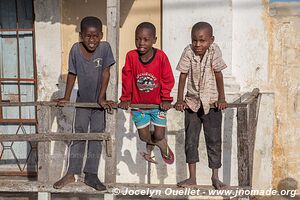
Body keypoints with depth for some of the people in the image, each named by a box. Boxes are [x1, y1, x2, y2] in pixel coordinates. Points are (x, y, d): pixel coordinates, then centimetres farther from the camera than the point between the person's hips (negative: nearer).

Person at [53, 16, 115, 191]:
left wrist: (101, 98, -15)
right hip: (82, 101, 1)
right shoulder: (76, 49, -14)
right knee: (79, 135, 1)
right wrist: (66, 98, 0)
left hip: (99, 101, 0)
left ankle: (91, 175, 12)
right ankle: (71, 174, 7)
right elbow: (72, 74, -4)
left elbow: (106, 73, -14)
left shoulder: (105, 47, -18)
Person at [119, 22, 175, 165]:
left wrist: (166, 99, -9)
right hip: (138, 104, 2)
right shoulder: (131, 56, -14)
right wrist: (125, 99, -2)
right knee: (143, 136, 7)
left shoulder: (161, 56, -17)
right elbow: (127, 78, -5)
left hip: (158, 103, -1)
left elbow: (168, 79, -9)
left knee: (159, 135, 2)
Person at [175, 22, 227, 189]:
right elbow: (183, 76, -6)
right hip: (192, 101, 2)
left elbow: (218, 75, -9)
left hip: (211, 102, -1)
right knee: (190, 140, 4)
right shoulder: (188, 51, -9)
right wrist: (180, 100, -6)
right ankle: (192, 177, 14)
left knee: (214, 140, 3)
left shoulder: (214, 50, -12)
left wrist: (222, 99, -9)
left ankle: (215, 177, 16)